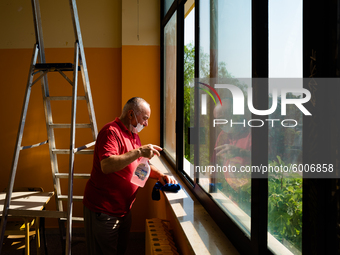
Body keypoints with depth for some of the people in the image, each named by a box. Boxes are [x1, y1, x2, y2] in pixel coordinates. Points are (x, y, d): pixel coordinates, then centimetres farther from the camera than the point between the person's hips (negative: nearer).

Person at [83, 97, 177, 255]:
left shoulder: (133, 135, 14)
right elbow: (107, 166, -32)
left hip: (123, 209, 9)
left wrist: (160, 176, 3)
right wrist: (139, 151, -33)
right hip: (103, 211, -9)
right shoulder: (111, 132, -17)